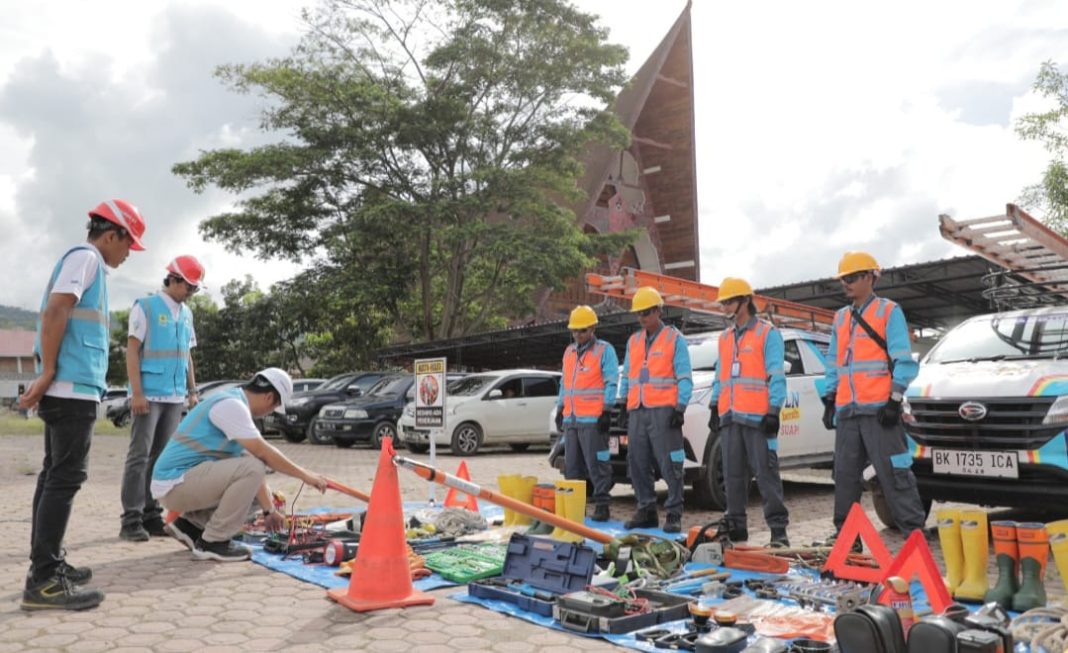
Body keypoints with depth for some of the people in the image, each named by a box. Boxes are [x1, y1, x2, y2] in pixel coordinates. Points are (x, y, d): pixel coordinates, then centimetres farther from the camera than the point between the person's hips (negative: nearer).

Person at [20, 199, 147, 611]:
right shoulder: (85, 257, -6)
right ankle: (43, 581, -9)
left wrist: (47, 375, 18)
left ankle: (46, 565, 20)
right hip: (73, 388, -10)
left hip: (67, 388, 10)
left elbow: (55, 315, 21)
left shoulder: (84, 262, 22)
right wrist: (48, 373, -17)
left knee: (55, 475, 12)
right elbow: (54, 312, -17)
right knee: (66, 477, -10)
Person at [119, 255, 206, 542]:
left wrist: (192, 391, 15)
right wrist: (137, 392, -14)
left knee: (162, 458, 8)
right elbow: (132, 351, -7)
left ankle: (151, 515, 13)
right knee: (140, 456, -5)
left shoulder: (186, 314, 16)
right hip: (149, 395, -6)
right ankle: (131, 520, -1)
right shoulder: (145, 307, -2)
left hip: (175, 397, 6)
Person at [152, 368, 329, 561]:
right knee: (252, 469, -25)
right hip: (175, 483, -10)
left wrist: (269, 509, 21)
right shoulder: (231, 405, -17)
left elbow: (250, 465, 18)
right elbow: (263, 453, -22)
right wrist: (305, 475, -12)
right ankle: (213, 542, -12)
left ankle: (190, 523, 15)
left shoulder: (234, 403, 14)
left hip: (187, 480, 10)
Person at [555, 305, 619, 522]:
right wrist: (560, 411, 20)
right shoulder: (569, 351, 18)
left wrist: (606, 411, -13)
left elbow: (611, 384, -7)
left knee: (597, 464, -6)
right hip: (571, 419, 7)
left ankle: (601, 505, 2)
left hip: (593, 420, -7)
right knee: (571, 465, 11)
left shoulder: (604, 350, -3)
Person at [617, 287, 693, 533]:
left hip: (663, 411, -6)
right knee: (638, 464, 6)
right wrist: (623, 401, 14)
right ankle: (646, 510, 16)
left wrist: (680, 408, -11)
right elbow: (626, 375, 23)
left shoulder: (674, 338, 1)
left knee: (669, 464, -6)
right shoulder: (633, 341, 18)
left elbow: (685, 378, -3)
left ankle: (674, 514, 1)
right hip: (637, 412, 6)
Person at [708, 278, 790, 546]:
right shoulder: (725, 338, 19)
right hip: (730, 417, 6)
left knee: (766, 472, -6)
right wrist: (714, 408, 16)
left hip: (757, 417, -6)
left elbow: (776, 376, -6)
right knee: (733, 473, 7)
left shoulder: (768, 333, 0)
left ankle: (778, 527, -1)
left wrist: (773, 411, -12)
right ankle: (736, 526, 15)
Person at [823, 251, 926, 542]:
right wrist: (830, 400, 15)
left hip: (878, 409, -6)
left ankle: (914, 531, 1)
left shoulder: (889, 312, 1)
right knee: (845, 475, 9)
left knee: (893, 474, -7)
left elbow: (903, 361, -5)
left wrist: (894, 400, -12)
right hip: (847, 410, 6)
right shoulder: (841, 318, 19)